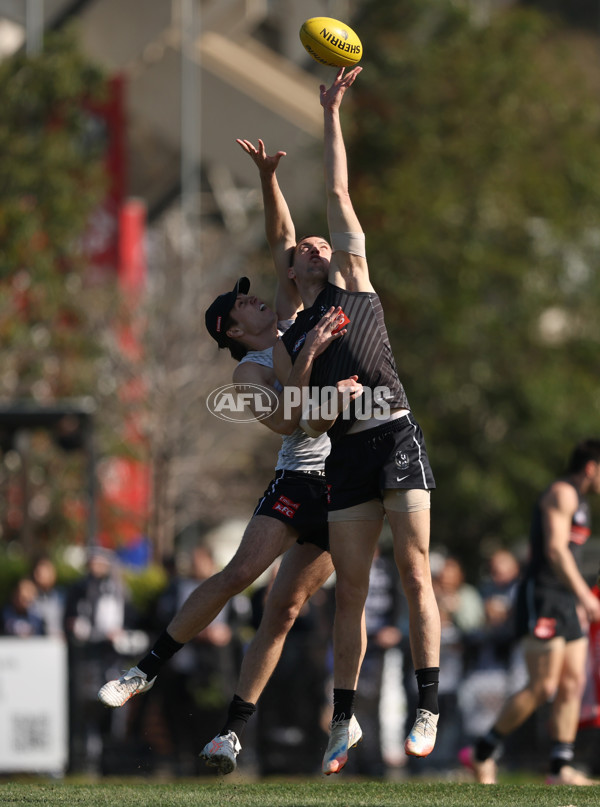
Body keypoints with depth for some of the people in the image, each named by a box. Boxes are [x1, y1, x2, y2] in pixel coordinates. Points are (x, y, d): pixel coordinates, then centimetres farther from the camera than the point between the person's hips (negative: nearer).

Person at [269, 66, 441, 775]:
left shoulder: (354, 285, 15)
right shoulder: (286, 344, 21)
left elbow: (338, 197, 10)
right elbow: (302, 423, 16)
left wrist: (331, 115, 8)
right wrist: (318, 412, -7)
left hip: (397, 436, -3)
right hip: (345, 453, 3)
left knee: (414, 569, -11)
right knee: (350, 589, 0)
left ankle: (428, 708, -13)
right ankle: (343, 720, 4)